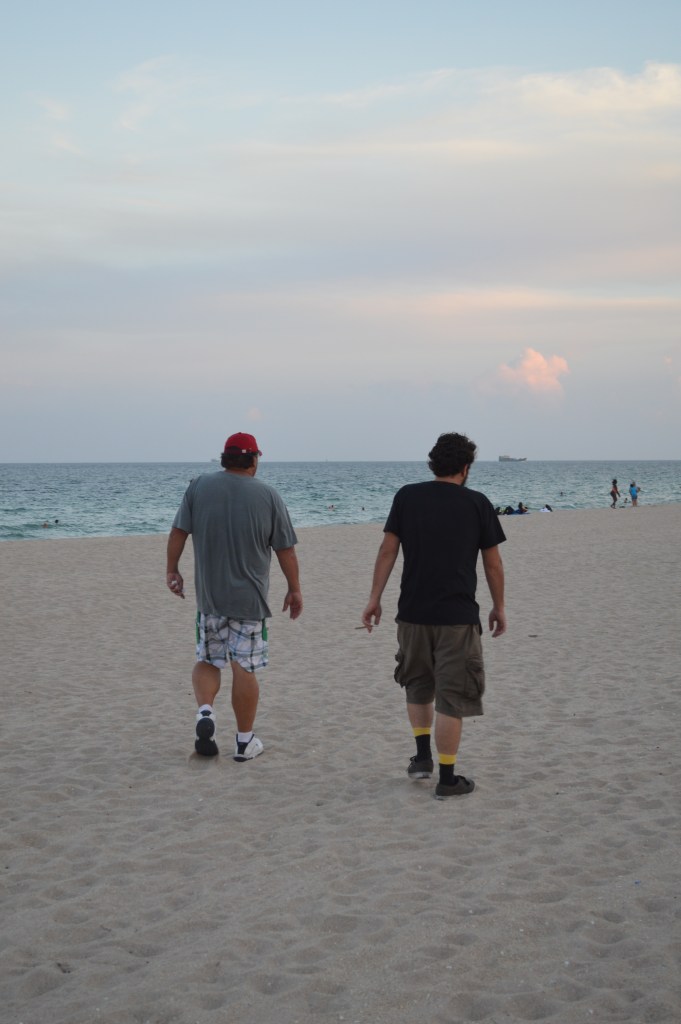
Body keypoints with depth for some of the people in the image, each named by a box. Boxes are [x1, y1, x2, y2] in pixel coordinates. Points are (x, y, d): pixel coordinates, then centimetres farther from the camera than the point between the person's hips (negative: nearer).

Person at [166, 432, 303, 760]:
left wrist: (172, 570, 11)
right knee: (244, 668, 4)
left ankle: (205, 711, -8)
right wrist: (294, 588, 9)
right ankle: (245, 740, 10)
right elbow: (285, 548, -1)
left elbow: (178, 531, 0)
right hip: (250, 598, -1)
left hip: (209, 597, 2)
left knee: (207, 660, 16)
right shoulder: (267, 495, -4)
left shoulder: (199, 487, 0)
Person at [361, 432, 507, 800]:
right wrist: (499, 608, 14)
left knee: (418, 684, 24)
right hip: (458, 616, -3)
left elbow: (387, 551, -1)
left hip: (413, 613, 3)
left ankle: (422, 756, 23)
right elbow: (493, 564, 2)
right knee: (451, 696, 3)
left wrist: (374, 598, 6)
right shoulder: (477, 503, -3)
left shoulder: (407, 497, 1)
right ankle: (447, 778, 6)